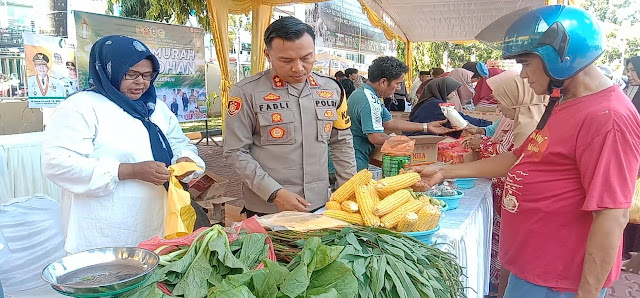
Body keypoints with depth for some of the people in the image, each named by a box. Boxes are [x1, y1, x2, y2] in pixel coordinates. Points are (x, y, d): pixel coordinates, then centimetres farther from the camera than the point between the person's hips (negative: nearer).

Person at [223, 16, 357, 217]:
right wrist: (274, 193, -17)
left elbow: (341, 143, 10)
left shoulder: (331, 89, 2)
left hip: (320, 205, 4)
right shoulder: (247, 92, -12)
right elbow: (236, 152, -10)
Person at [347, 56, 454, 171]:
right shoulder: (369, 100, -23)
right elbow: (376, 137, -27)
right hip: (355, 163, -10)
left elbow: (389, 122, 12)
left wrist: (426, 126, 9)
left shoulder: (371, 96, 12)